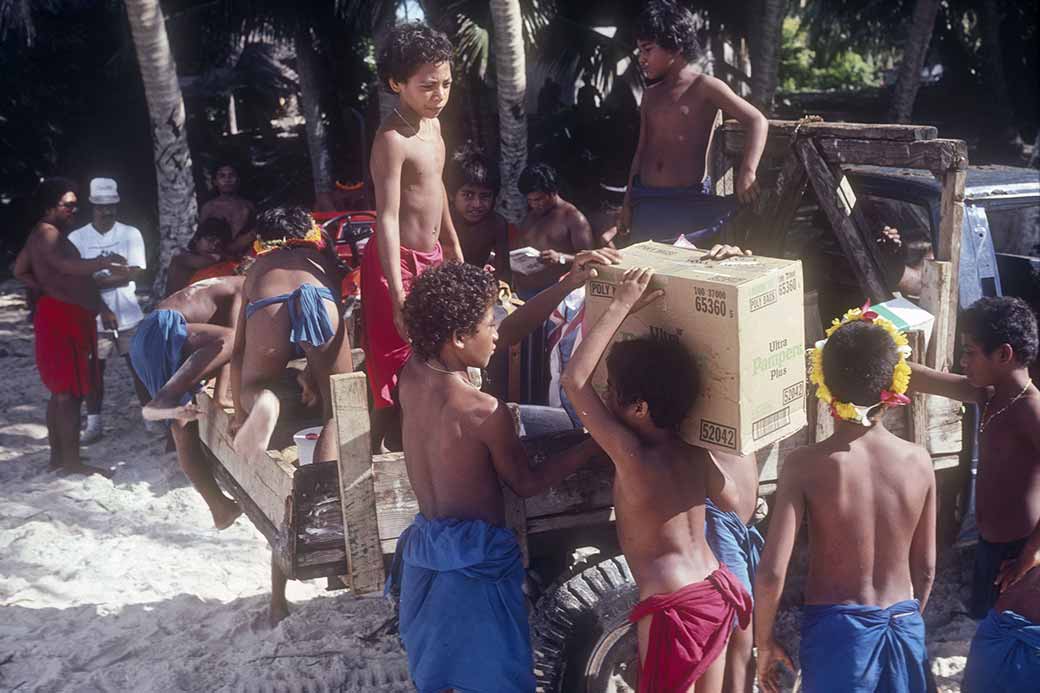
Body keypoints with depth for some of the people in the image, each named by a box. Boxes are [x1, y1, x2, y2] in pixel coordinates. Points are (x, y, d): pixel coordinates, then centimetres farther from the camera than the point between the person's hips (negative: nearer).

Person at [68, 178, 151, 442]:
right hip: (93, 317, 0)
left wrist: (96, 280, -14)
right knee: (93, 371, 8)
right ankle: (93, 423, 18)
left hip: (128, 316, 0)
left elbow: (136, 273, -10)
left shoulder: (130, 234, -1)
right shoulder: (77, 238, -2)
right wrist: (117, 275, -18)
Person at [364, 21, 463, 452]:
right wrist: (398, 298, -30)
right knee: (395, 376, -2)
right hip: (398, 262, -9)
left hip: (431, 257, 9)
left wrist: (452, 244, 27)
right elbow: (387, 218, -26)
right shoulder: (392, 139, -22)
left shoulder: (432, 123, 6)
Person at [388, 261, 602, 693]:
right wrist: (596, 443, -3)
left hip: (425, 547, 7)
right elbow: (526, 483, -7)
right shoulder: (485, 412, -24)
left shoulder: (412, 376, -5)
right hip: (475, 560, -7)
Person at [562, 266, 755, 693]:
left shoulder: (632, 457, -20)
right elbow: (732, 501, 17)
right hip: (718, 592, 8)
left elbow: (574, 379, -20)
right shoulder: (696, 454, 0)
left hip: (673, 607, -8)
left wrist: (620, 306, -16)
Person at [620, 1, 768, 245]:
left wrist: (746, 173, -22)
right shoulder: (650, 95, 15)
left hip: (690, 201, -6)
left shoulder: (704, 87, -3)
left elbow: (757, 121, -9)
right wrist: (629, 202, 15)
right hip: (646, 202, 6)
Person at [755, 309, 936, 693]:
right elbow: (925, 567, 4)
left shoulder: (805, 464, -16)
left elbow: (771, 572, -19)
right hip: (905, 628, 3)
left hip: (836, 629, -3)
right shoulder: (919, 460, -5)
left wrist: (764, 642, -3)